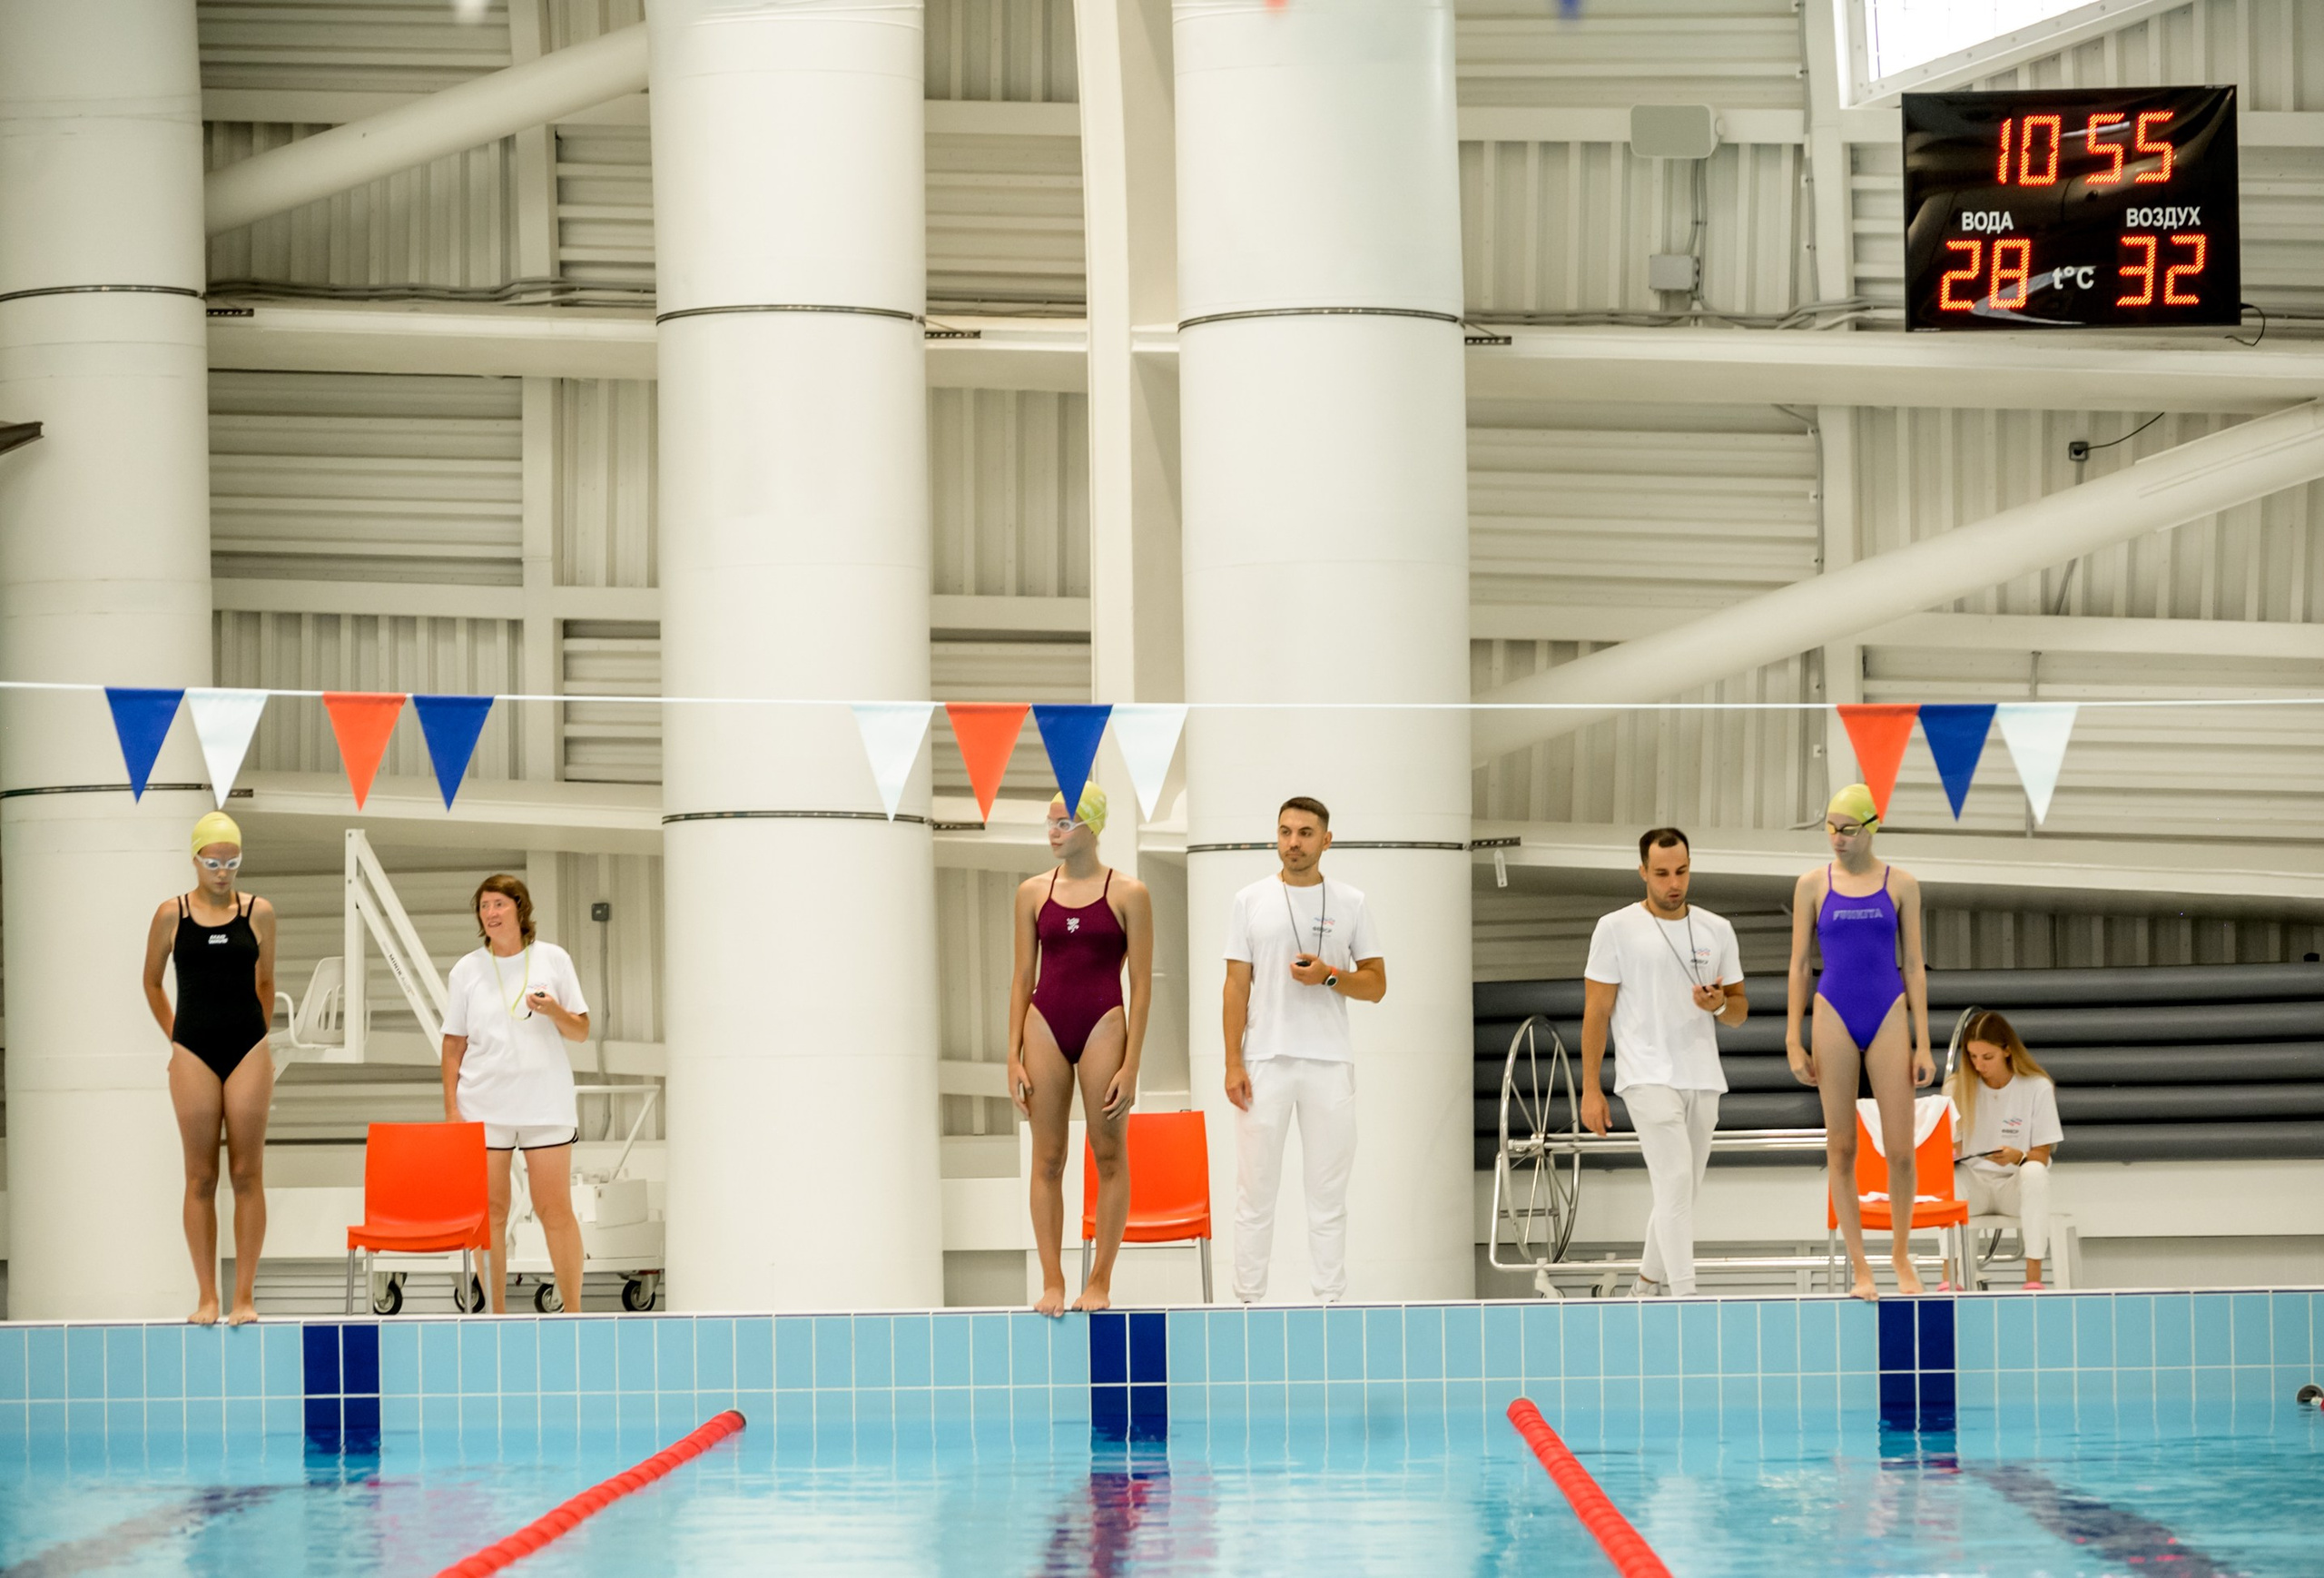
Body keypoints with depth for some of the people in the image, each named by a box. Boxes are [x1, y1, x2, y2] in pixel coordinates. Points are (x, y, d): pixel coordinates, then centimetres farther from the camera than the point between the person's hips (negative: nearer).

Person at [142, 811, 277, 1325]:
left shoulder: (259, 912, 2)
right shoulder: (172, 915, 1)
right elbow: (152, 983, 13)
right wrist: (175, 1038, 11)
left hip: (248, 1051, 0)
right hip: (194, 1053, 0)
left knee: (248, 1175, -1)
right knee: (200, 1177, 1)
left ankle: (245, 1296, 2)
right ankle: (206, 1297, 4)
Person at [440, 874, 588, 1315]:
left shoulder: (553, 960, 3)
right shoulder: (467, 970, 5)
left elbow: (581, 1031, 6)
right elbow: (453, 1044, 7)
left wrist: (555, 1011, -15)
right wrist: (451, 1107, 1)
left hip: (546, 1106, -1)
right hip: (483, 1108, 1)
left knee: (556, 1211, -2)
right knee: (489, 1212, 1)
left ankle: (573, 1311, 4)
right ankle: (495, 1315, 7)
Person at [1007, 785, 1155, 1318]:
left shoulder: (1128, 894, -1)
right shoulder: (1033, 893, 7)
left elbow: (1141, 985, -2)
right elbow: (1022, 978, 9)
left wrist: (1131, 1064, -8)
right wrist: (1014, 1059, 3)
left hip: (1103, 1024, -2)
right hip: (1045, 1026, 2)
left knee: (1109, 1156, 2)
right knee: (1047, 1159, 3)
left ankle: (1100, 1281, 9)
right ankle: (1052, 1281, 7)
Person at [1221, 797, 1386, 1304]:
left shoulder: (1350, 904, 4)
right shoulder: (1250, 901, 3)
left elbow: (1376, 985, 6)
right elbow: (1236, 986, 2)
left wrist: (1329, 976, -14)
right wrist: (1233, 1064, -5)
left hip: (1329, 1066, 1)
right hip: (1264, 1064, -1)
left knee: (1329, 1191, 5)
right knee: (1256, 1189, 2)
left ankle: (1328, 1302, 11)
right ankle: (1250, 1302, 9)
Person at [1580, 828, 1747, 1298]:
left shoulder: (1717, 929, 9)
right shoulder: (1616, 929, -2)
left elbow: (1740, 1011, 14)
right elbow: (1596, 1012, -1)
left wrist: (1720, 1004, -11)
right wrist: (1590, 1089, -5)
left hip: (1703, 1081, 5)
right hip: (1649, 1078, -5)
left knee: (1681, 1190, 12)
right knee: (1676, 1183, -17)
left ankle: (1650, 1278, 31)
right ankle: (1685, 1301, -20)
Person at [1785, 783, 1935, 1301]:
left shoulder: (1900, 885, 4)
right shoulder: (1813, 885, 4)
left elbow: (1914, 965, 5)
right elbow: (1799, 963, 6)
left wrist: (1923, 1044, 1)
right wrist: (1793, 1041, 1)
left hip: (1889, 1016, 0)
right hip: (1834, 1015, 0)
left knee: (1900, 1150, -3)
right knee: (1841, 1148, 0)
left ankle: (1901, 1253, 19)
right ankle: (1860, 1267, 7)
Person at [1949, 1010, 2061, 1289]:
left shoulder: (2037, 1088, -4)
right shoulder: (1959, 1086, 2)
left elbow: (2041, 1156, -4)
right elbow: (1953, 1147, 4)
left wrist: (2017, 1157, -27)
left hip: (2015, 1184, -1)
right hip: (1973, 1184, 1)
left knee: (2035, 1172, -37)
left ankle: (2033, 1276, -37)